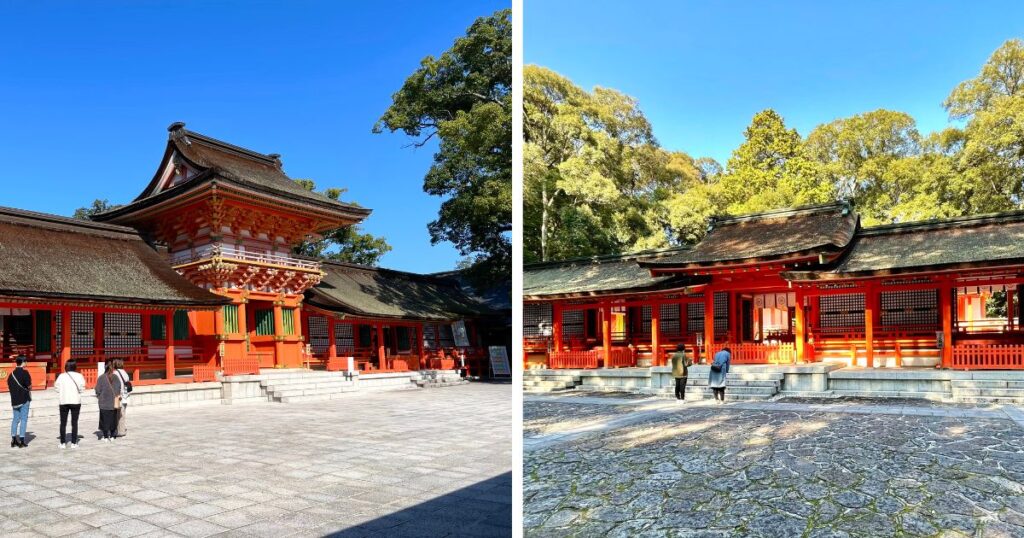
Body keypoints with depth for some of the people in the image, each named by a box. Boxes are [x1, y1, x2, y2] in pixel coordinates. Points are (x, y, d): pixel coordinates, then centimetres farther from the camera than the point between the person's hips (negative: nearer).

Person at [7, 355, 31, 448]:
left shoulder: (11, 374, 9)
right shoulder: (24, 373, -11)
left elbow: (9, 388, 11)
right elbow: (29, 386, -12)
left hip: (14, 400, 6)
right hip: (24, 399, -6)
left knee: (15, 419, 14)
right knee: (23, 419, -1)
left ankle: (13, 440, 17)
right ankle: (21, 441, 0)